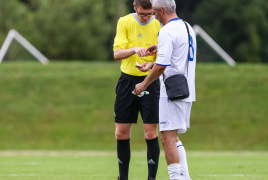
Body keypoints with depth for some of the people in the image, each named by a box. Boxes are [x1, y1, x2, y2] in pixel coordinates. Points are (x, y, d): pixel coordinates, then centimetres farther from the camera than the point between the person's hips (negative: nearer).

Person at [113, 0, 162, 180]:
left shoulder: (159, 25, -3)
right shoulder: (125, 22, 0)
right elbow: (117, 53, -7)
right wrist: (134, 49, -27)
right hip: (127, 80, 2)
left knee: (151, 133, -7)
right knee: (121, 133, 4)